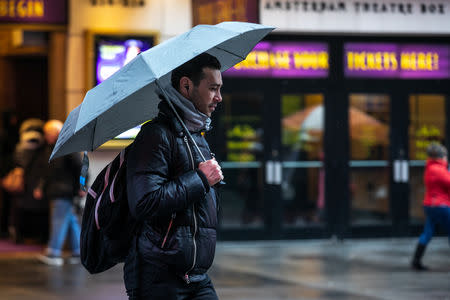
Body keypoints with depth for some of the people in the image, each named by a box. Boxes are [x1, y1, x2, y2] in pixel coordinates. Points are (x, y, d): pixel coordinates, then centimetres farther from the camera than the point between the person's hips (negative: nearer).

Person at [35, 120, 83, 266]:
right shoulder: (50, 148, 15)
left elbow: (79, 167, -13)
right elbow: (48, 171, 21)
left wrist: (81, 187, -13)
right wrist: (41, 188, 14)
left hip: (65, 192, -9)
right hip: (56, 192, 9)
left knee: (59, 220, -12)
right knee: (71, 220, 12)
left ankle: (54, 253, -15)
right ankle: (78, 252, 16)